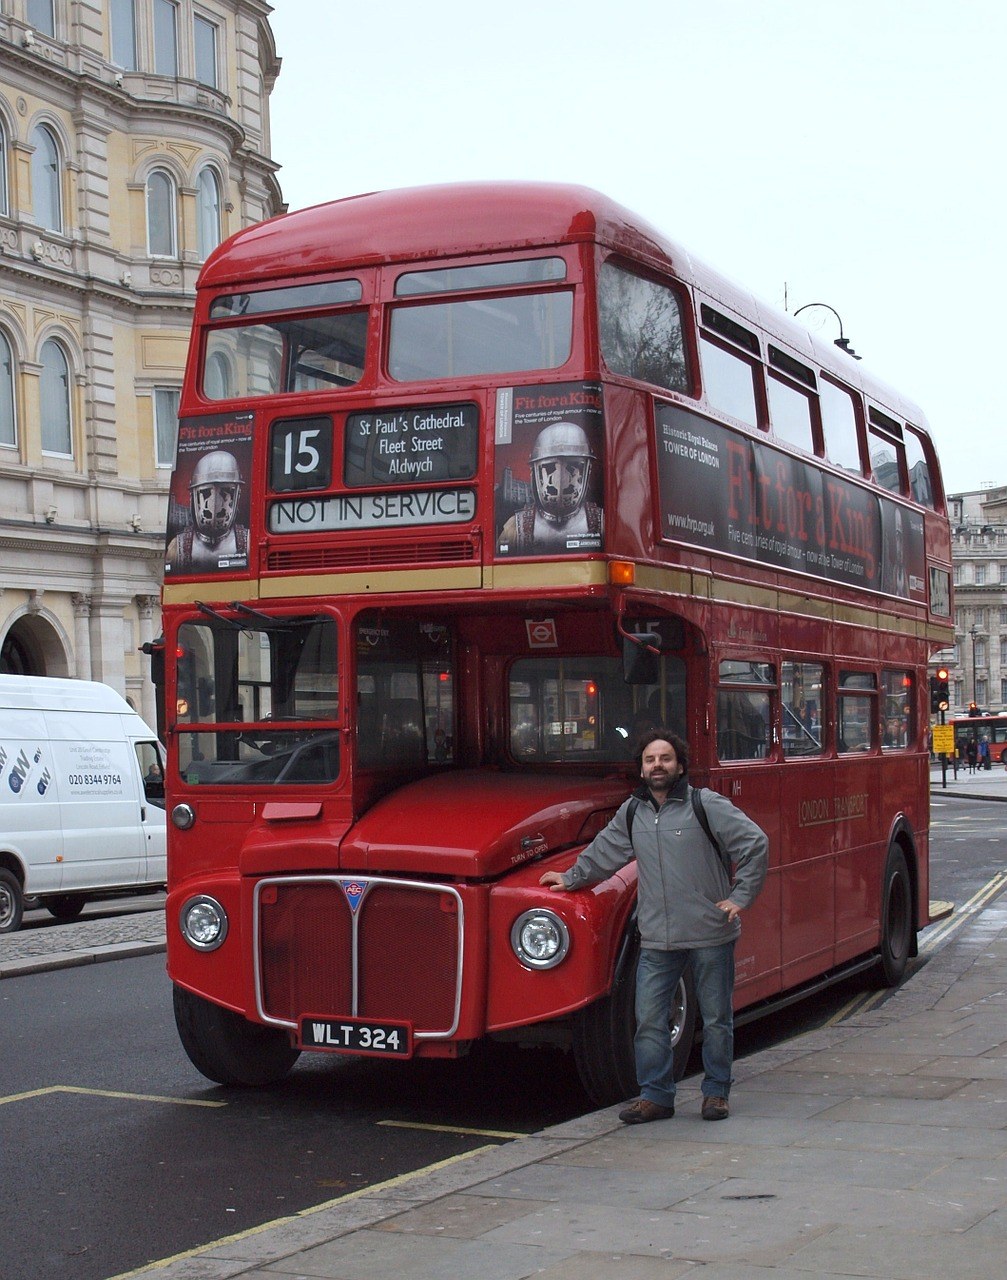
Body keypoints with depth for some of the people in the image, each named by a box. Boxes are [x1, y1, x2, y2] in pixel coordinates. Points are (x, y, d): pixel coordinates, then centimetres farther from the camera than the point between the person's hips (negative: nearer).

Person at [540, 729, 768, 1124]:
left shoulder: (707, 805, -6)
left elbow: (755, 843, -7)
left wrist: (740, 896, -8)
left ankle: (716, 1092, 21)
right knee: (649, 1019, 1)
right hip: (656, 940, 4)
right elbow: (604, 852, 25)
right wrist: (571, 878, 31)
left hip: (710, 934, -4)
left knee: (716, 1019, 7)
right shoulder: (631, 812, 9)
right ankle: (656, 1096, 12)